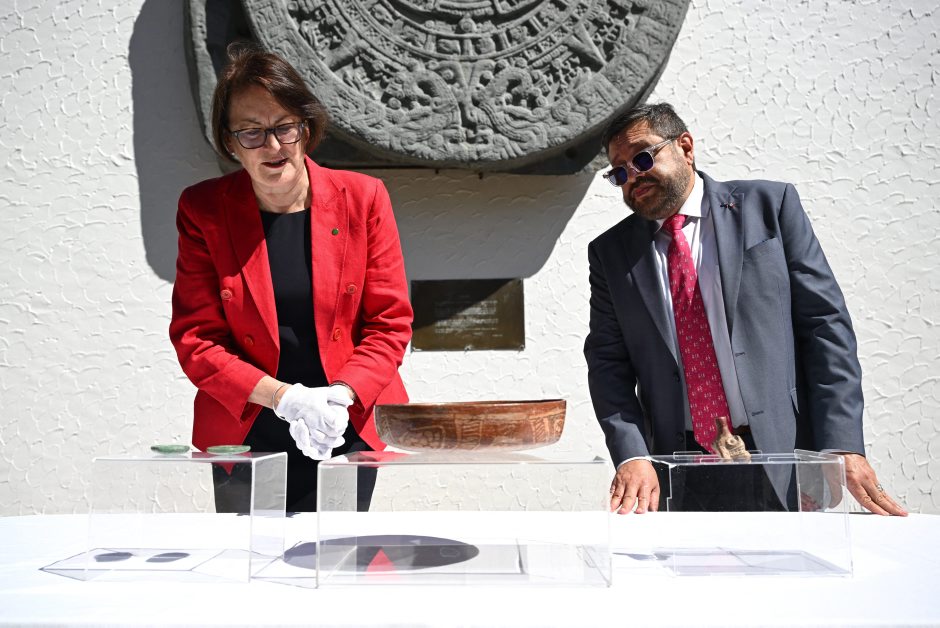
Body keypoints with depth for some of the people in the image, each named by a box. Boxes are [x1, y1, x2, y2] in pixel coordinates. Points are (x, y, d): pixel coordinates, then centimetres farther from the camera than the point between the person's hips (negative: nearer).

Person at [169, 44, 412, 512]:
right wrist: (284, 398, -17)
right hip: (243, 434, 0)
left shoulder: (363, 198, -3)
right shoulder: (202, 210, -3)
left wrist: (339, 396, -17)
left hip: (349, 430, 0)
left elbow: (390, 323, -1)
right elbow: (194, 337, -4)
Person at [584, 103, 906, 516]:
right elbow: (607, 362, 4)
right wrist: (632, 455, -12)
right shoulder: (610, 253, 8)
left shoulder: (769, 205, 3)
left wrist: (842, 445, -10)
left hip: (781, 452, -1)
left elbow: (825, 323, -1)